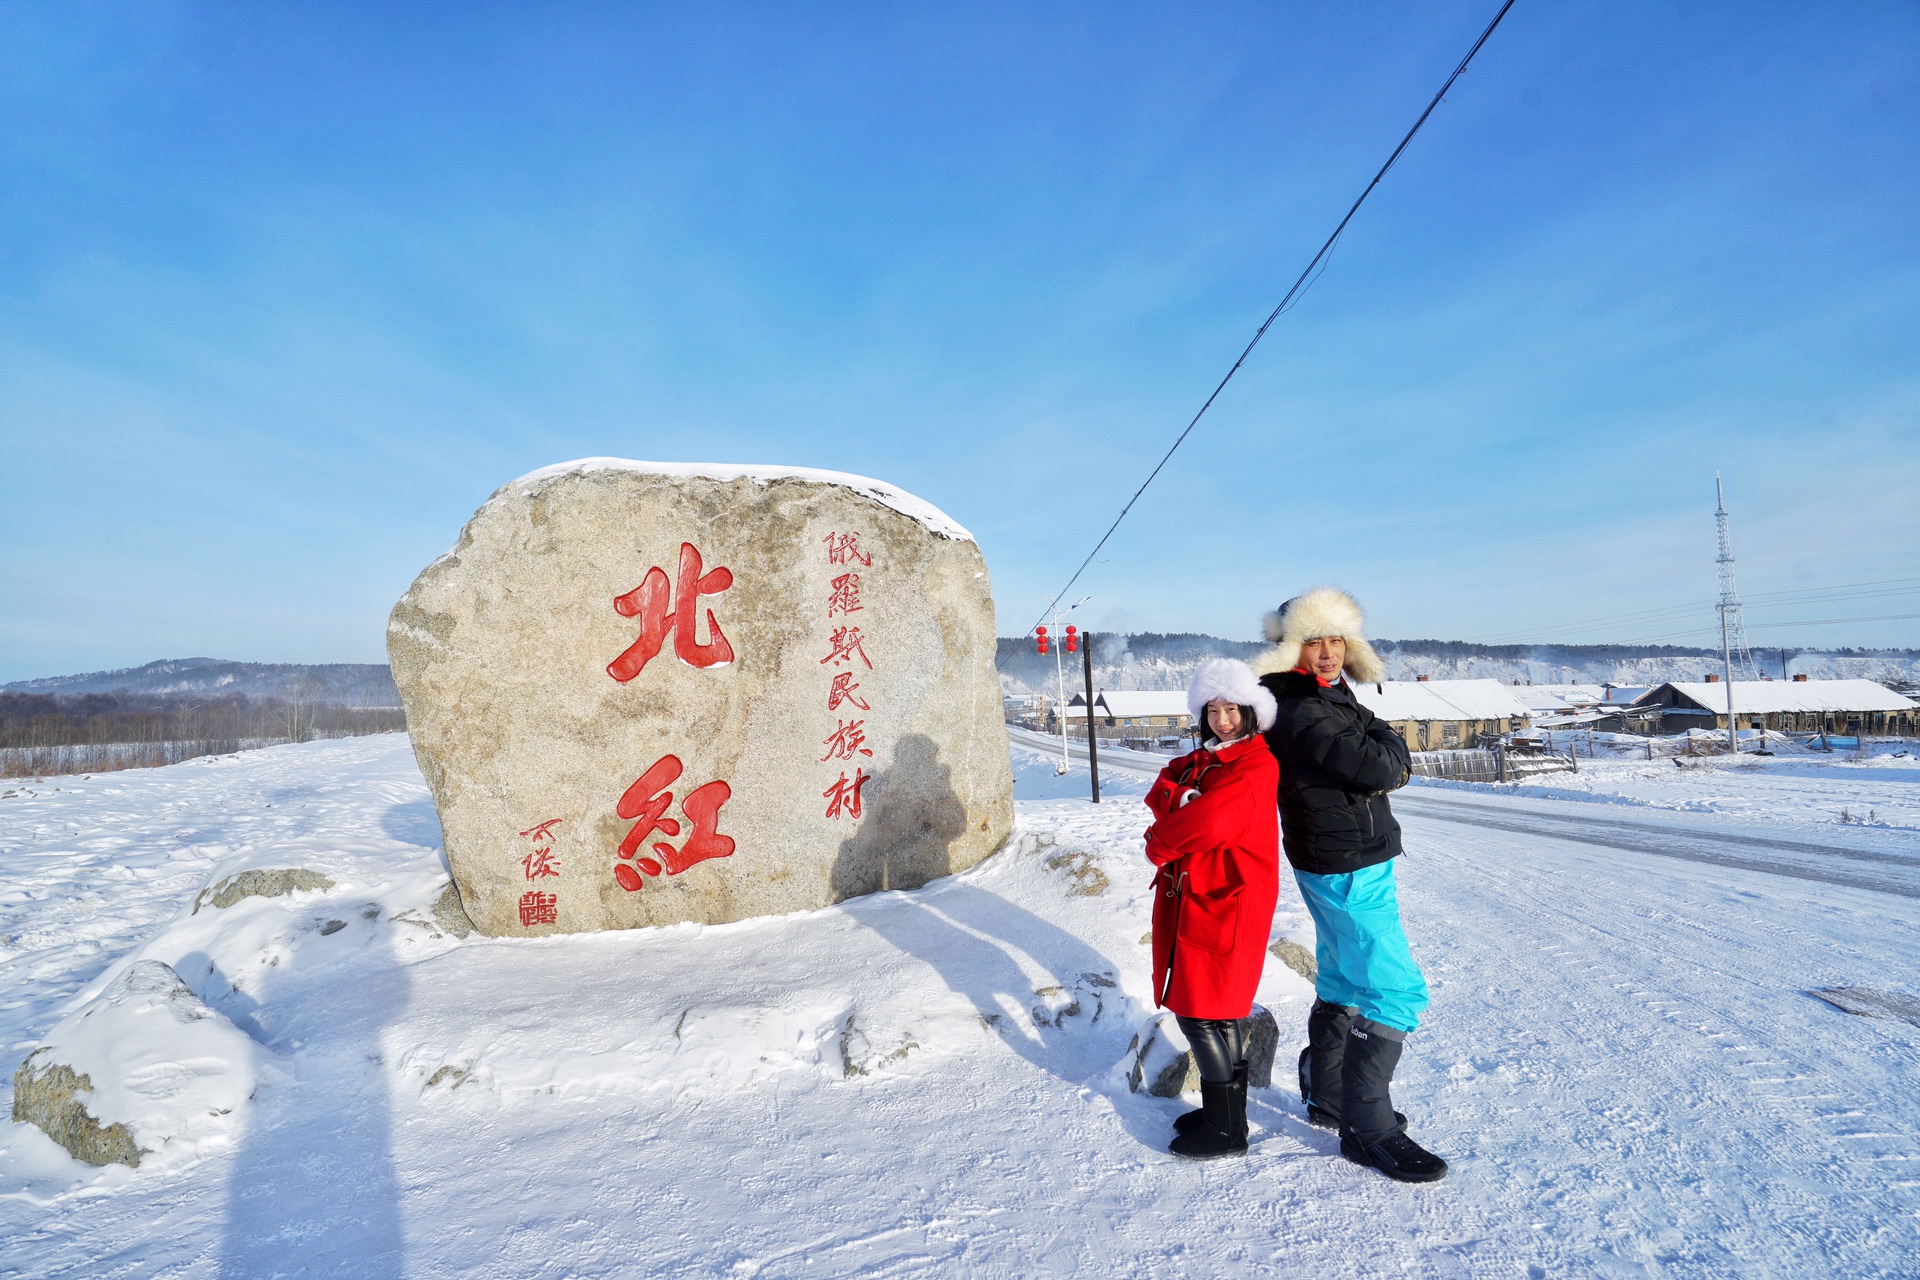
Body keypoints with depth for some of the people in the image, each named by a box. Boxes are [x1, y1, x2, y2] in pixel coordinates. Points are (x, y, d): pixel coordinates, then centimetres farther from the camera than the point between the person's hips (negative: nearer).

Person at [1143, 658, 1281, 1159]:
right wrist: (1183, 799, -19)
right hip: (1190, 896, 8)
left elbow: (1210, 822, -24)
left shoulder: (1257, 766, -14)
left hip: (1226, 901, -8)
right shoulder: (1200, 759, 14)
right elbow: (1159, 792, 3)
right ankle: (1222, 1109, 31)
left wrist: (1160, 844, -9)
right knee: (1221, 1009, 17)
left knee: (1202, 1012, -2)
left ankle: (1226, 1130, 14)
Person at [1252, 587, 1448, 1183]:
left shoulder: (1335, 699, 10)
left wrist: (1382, 754, -9)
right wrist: (1387, 741, -5)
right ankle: (1369, 1128, 6)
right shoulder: (1302, 712, -22)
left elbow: (1397, 769, 11)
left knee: (1343, 983, 19)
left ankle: (1327, 1097, 35)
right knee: (1396, 991, -5)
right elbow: (1381, 769, -24)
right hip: (1348, 872, -10)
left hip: (1345, 867, 10)